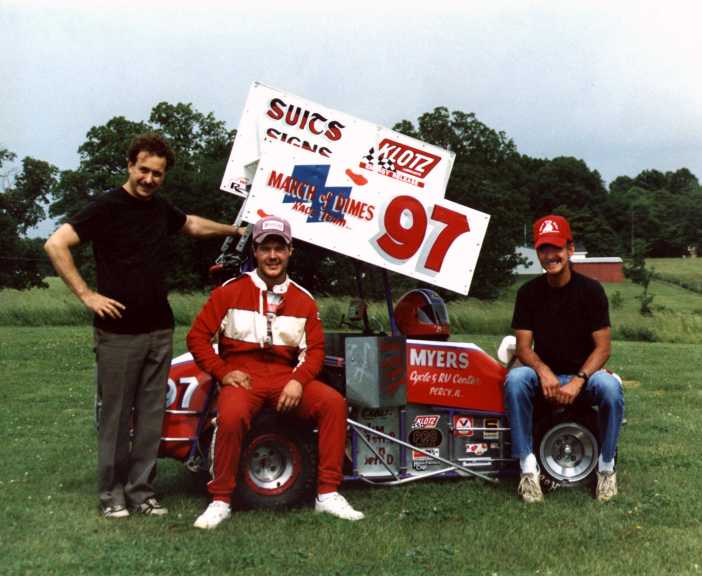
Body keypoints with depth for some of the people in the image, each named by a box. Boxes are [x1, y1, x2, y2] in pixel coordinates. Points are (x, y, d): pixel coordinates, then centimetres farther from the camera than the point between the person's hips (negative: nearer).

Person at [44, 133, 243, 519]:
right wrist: (86, 294, -17)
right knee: (116, 415, 3)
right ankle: (112, 493, 15)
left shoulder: (160, 208, 11)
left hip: (159, 330, 6)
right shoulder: (107, 207, -9)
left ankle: (140, 490, 18)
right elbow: (55, 245, -16)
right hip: (118, 333, -6)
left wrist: (234, 230, 38)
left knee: (151, 415, 8)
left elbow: (193, 225, 33)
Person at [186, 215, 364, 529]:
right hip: (242, 378, -3)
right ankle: (220, 501, -15)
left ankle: (327, 494, -10)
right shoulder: (230, 291, 2)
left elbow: (314, 349, 7)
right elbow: (197, 336, 2)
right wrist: (223, 372, -8)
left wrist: (298, 381, -11)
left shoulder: (303, 300, 10)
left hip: (286, 378, 3)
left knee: (334, 402, -21)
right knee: (231, 416, -36)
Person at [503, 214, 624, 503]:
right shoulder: (529, 292, -1)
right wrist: (544, 372, -26)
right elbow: (523, 347, -4)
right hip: (545, 374, 1)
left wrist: (577, 381, -24)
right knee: (515, 379, -32)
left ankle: (607, 465, -13)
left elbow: (602, 347, -8)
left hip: (584, 374, -1)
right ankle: (528, 466, -25)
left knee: (610, 386, -35)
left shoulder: (591, 290, -5)